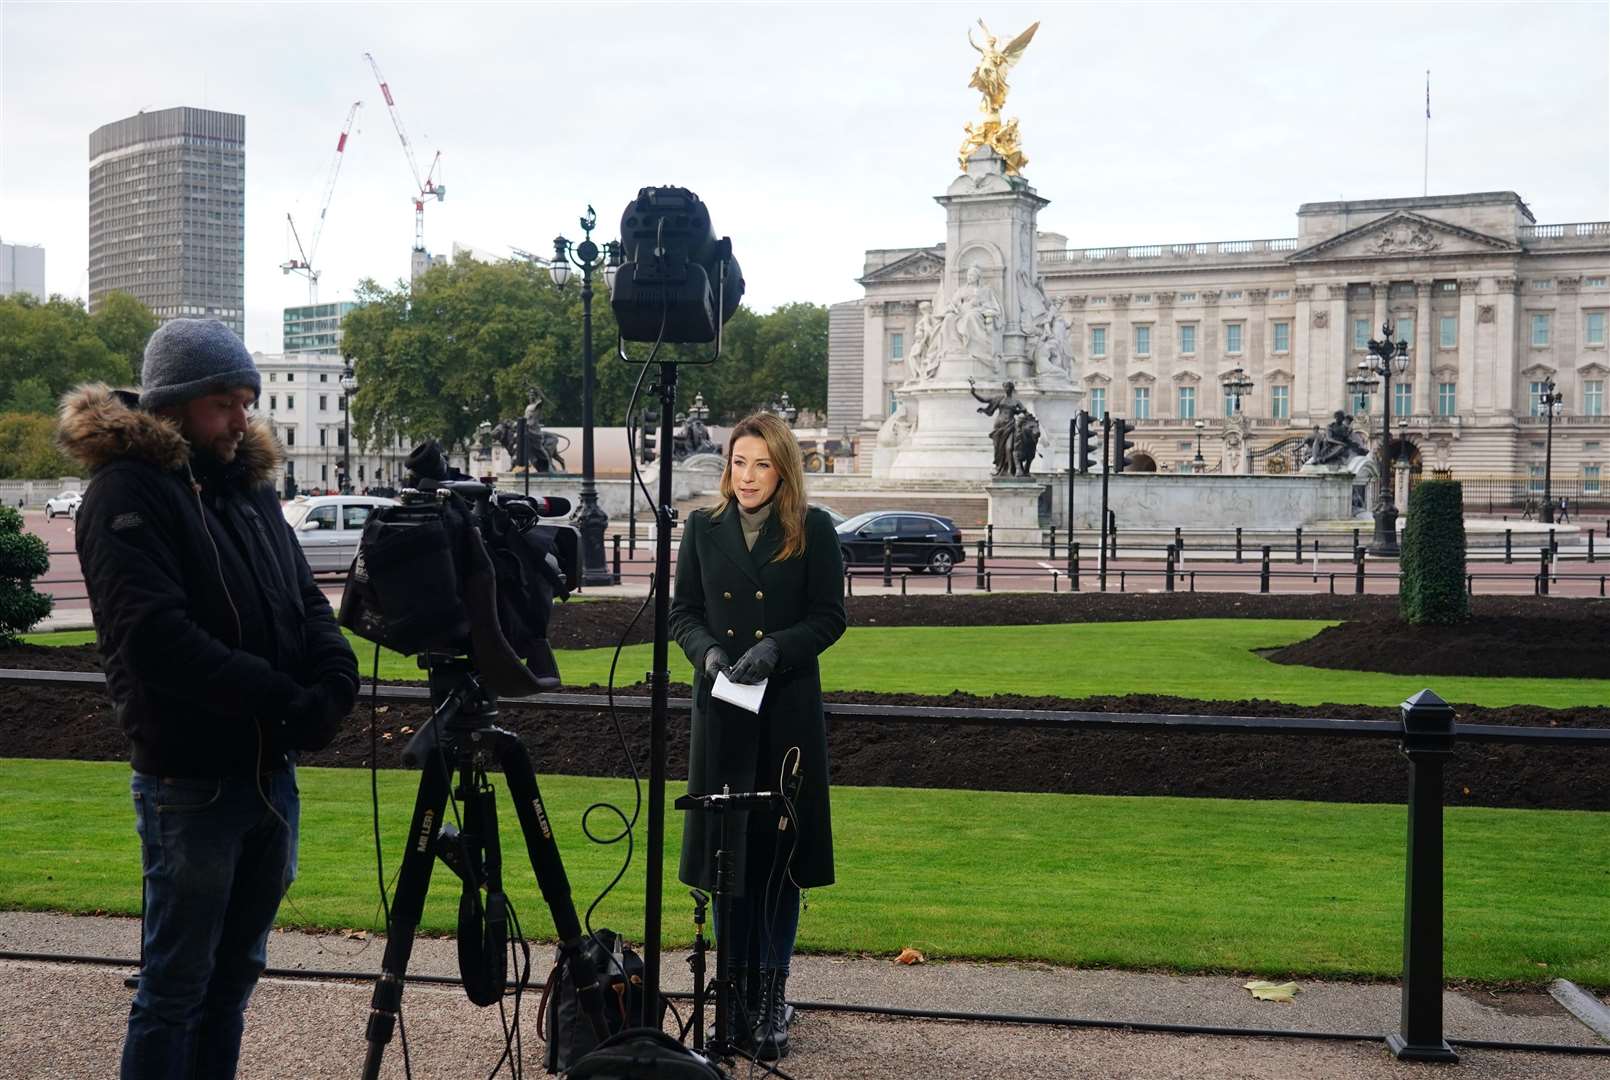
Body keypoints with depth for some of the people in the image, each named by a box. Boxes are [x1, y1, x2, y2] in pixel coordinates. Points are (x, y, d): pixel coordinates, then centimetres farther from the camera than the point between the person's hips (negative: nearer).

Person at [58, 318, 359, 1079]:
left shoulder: (247, 483, 13)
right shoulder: (127, 493, -10)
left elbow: (306, 601, 12)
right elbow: (156, 638, -20)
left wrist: (334, 685, -8)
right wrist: (284, 699, -20)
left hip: (271, 767, 7)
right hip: (190, 780, -7)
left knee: (234, 972, 14)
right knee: (177, 984, 0)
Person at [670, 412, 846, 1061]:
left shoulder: (813, 530, 0)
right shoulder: (703, 528, 8)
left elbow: (829, 617, -1)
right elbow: (682, 611, 10)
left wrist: (776, 648, -17)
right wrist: (707, 649, -10)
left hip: (788, 712, -2)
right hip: (722, 710, 2)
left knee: (780, 857, 1)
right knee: (725, 853, 5)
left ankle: (771, 1001, 11)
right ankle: (735, 998, 16)